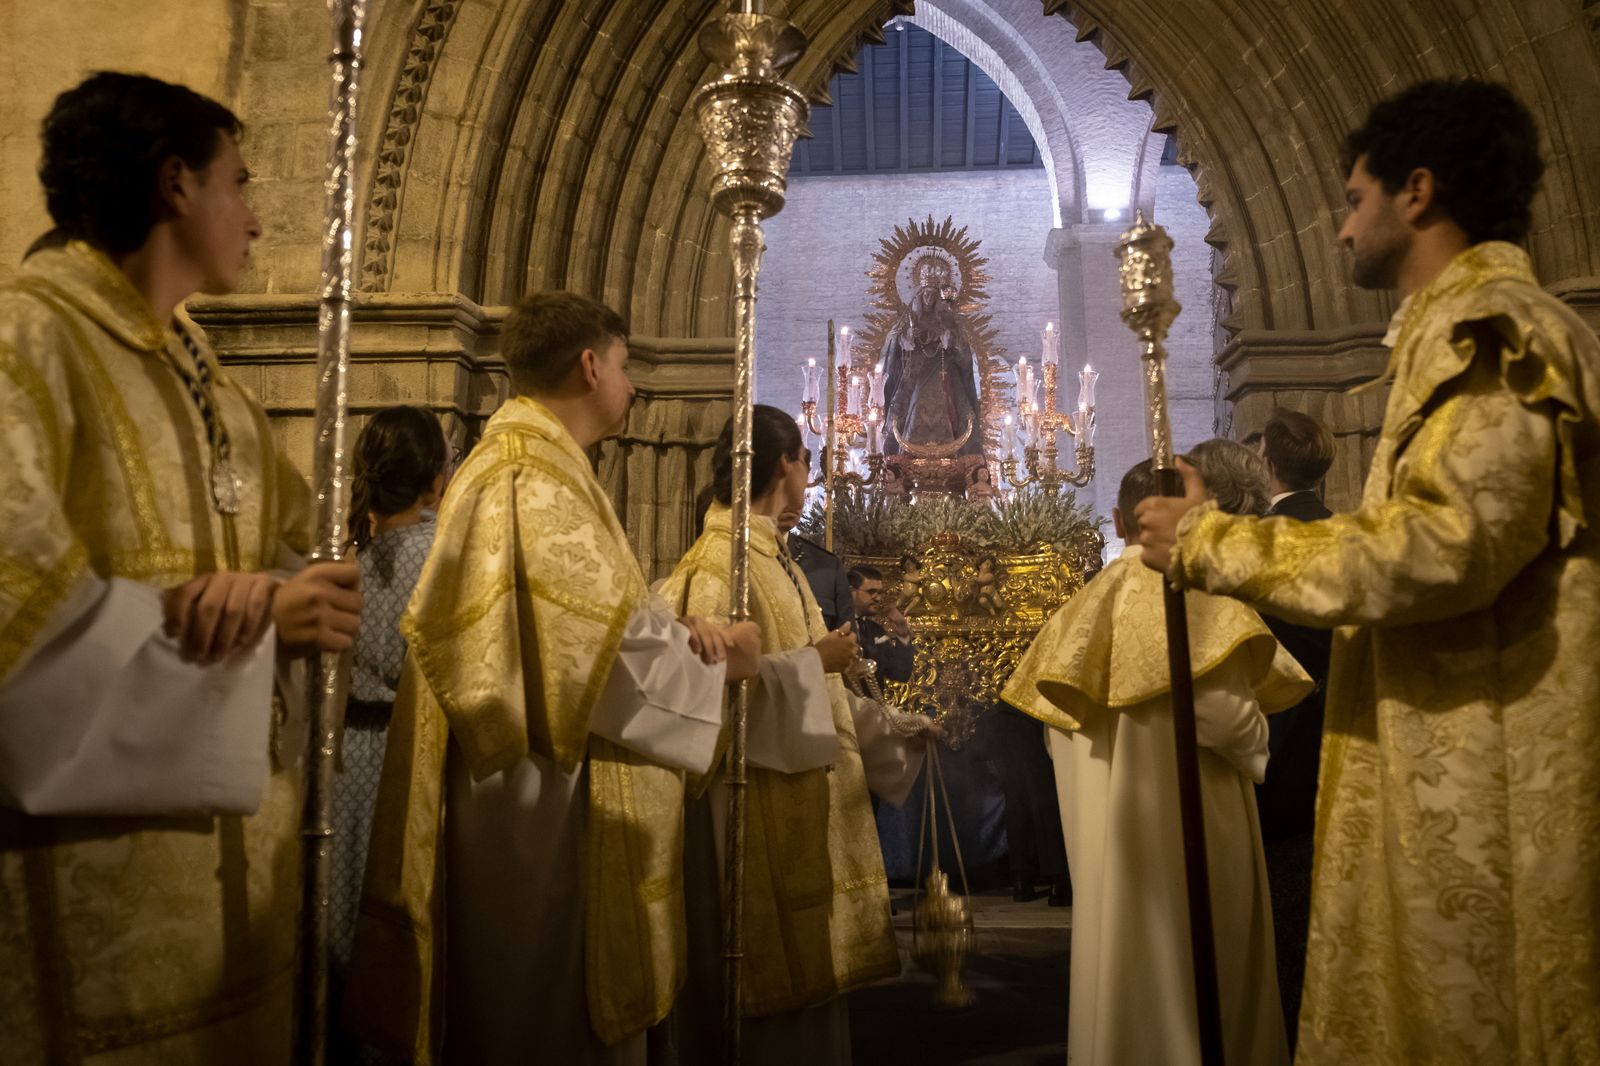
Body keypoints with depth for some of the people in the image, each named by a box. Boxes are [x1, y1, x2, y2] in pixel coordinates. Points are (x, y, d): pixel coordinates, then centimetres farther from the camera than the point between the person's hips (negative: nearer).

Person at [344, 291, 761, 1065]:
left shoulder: (522, 461, 15)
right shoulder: (537, 475, -18)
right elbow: (603, 644, -22)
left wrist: (671, 627, 1)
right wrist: (714, 658, -7)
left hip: (530, 794, 11)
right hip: (546, 807, -11)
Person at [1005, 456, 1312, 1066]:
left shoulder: (1085, 607, 8)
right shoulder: (1190, 587, -11)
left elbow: (1056, 723, 9)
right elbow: (1221, 710, -20)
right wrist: (1254, 741, 0)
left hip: (1105, 832, 6)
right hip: (1181, 824, -6)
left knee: (1122, 958, 16)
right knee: (1181, 973, 5)